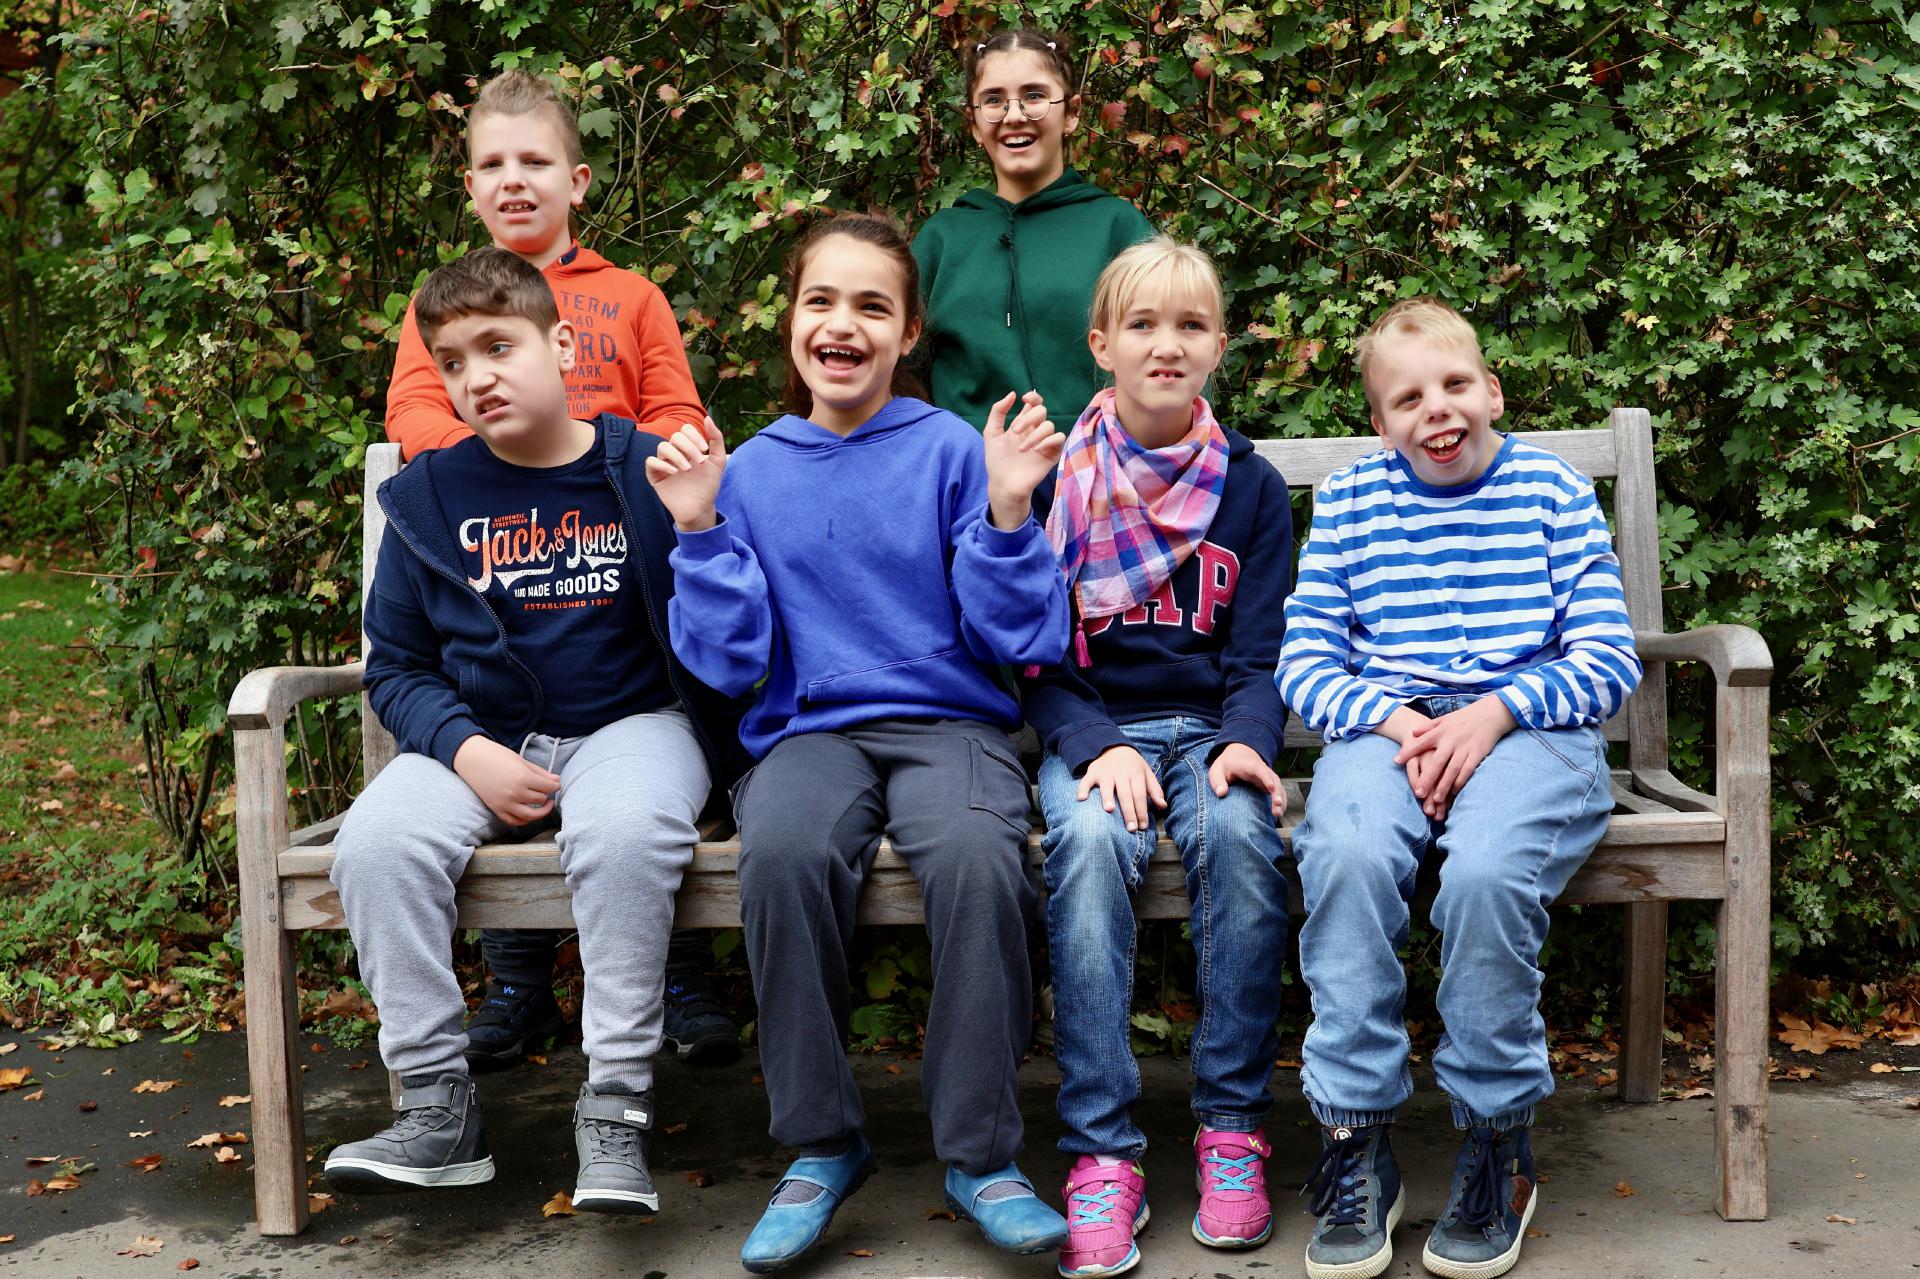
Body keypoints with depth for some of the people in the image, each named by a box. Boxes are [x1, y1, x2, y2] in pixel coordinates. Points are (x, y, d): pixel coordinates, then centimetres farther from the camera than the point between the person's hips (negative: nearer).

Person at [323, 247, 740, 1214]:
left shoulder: (650, 473, -3)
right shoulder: (428, 495, 5)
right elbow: (397, 666, 10)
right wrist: (467, 751, -9)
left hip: (633, 723, -3)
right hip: (482, 736, 3)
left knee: (624, 833, -36)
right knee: (375, 845, -25)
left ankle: (616, 1107, -22)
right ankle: (437, 1108, -11)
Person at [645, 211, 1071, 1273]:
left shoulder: (952, 453, 3)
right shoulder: (752, 470, 9)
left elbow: (1022, 640, 0)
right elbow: (730, 663, 4)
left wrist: (1006, 512, -13)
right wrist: (699, 530, -6)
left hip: (950, 721, -1)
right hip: (810, 732, 1)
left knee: (977, 857, -35)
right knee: (783, 855, -34)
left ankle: (980, 1151, -15)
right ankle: (821, 1142, -14)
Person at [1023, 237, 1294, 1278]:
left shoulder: (1251, 487, 8)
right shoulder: (1057, 480, 4)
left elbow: (1259, 656, 5)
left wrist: (1247, 743, -17)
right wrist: (1096, 749, -17)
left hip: (1210, 726, 1)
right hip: (1090, 731, -1)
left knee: (1238, 831, -32)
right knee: (1088, 839, -33)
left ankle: (1232, 1127, -20)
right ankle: (1101, 1153, -31)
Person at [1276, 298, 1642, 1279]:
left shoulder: (1553, 491, 10)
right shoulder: (1348, 501, 13)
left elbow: (1609, 661, 5)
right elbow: (1305, 661, 9)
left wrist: (1496, 712, -12)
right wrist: (1395, 721, -10)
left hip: (1530, 725, -1)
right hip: (1387, 725, 1)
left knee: (1487, 872, -34)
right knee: (1345, 852, -33)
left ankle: (1497, 1143, -12)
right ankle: (1355, 1143, -21)